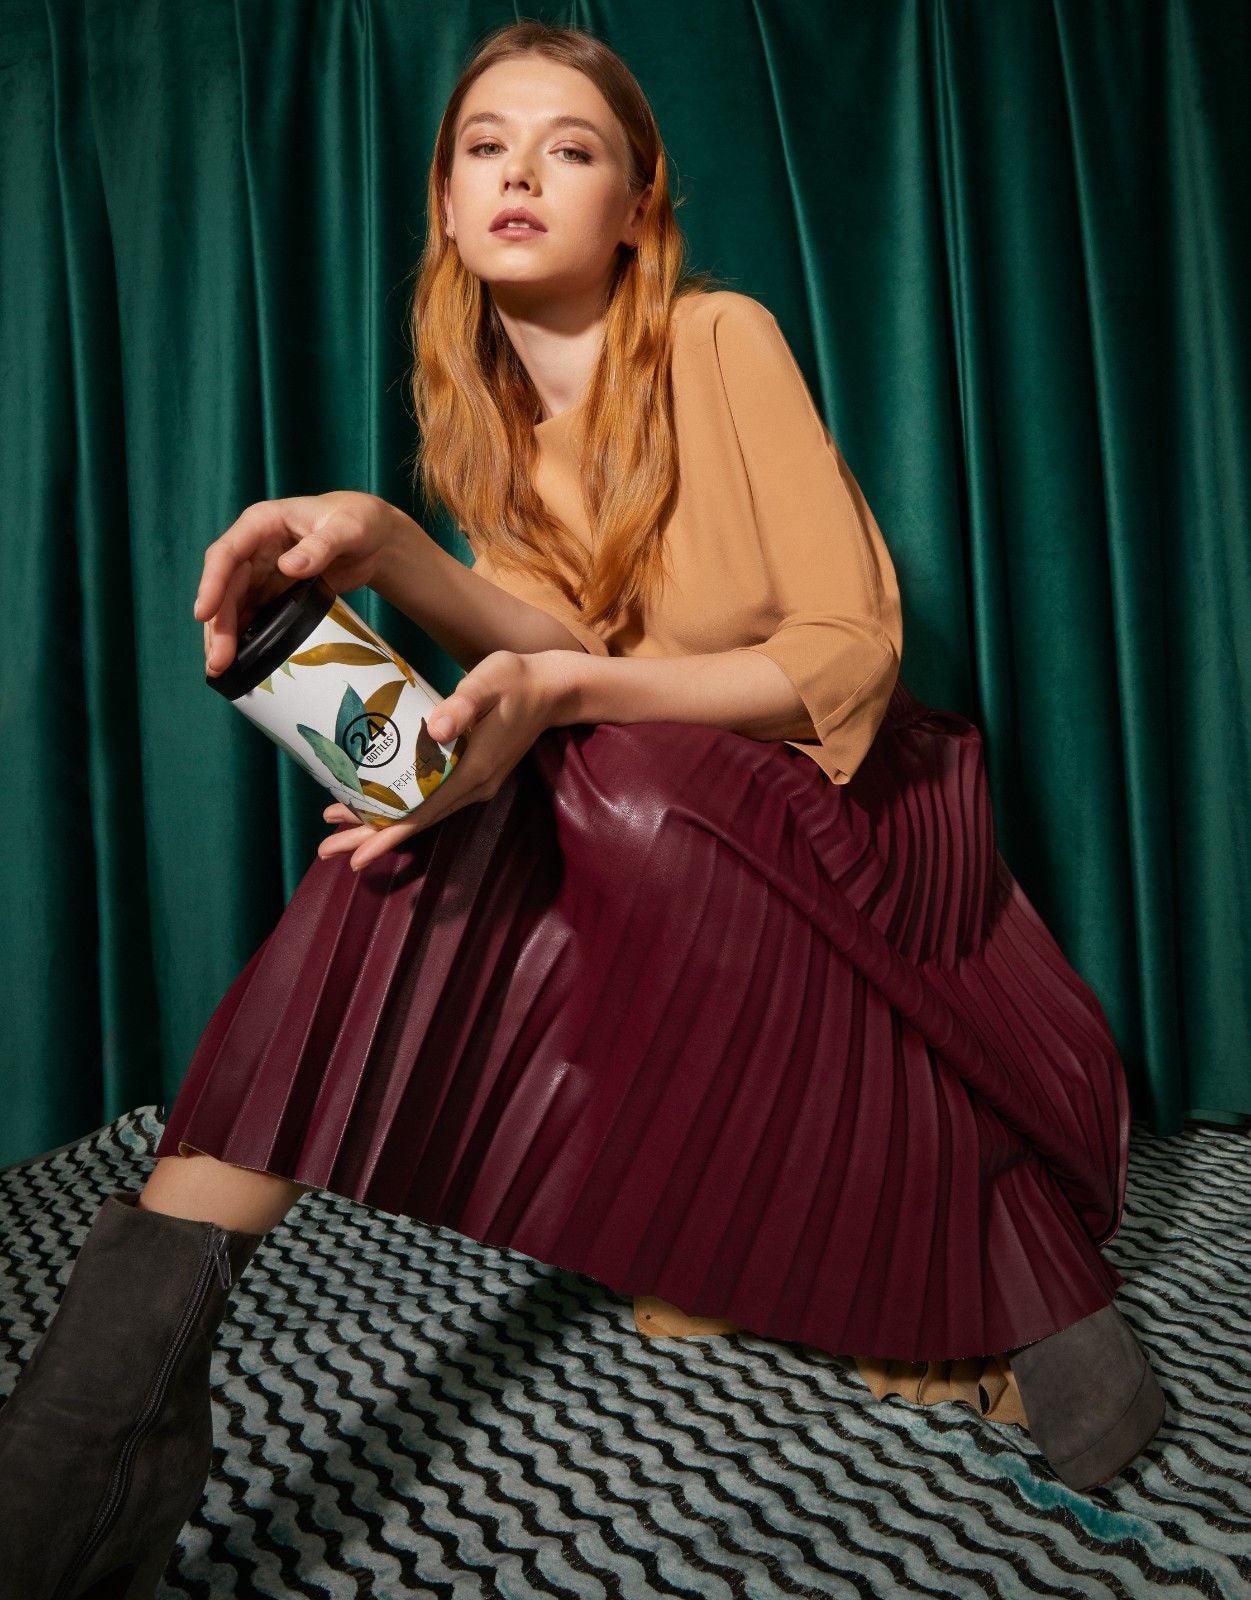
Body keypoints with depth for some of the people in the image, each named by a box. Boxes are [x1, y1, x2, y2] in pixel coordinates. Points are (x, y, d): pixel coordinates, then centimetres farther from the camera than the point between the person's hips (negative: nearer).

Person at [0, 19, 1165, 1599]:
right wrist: (386, 546, -27)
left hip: (844, 808, -4)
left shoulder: (722, 342, -9)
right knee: (436, 795, -23)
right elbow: (563, 657, -7)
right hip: (654, 822, 5)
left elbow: (851, 652, -16)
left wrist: (567, 690, -29)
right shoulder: (484, 418, 8)